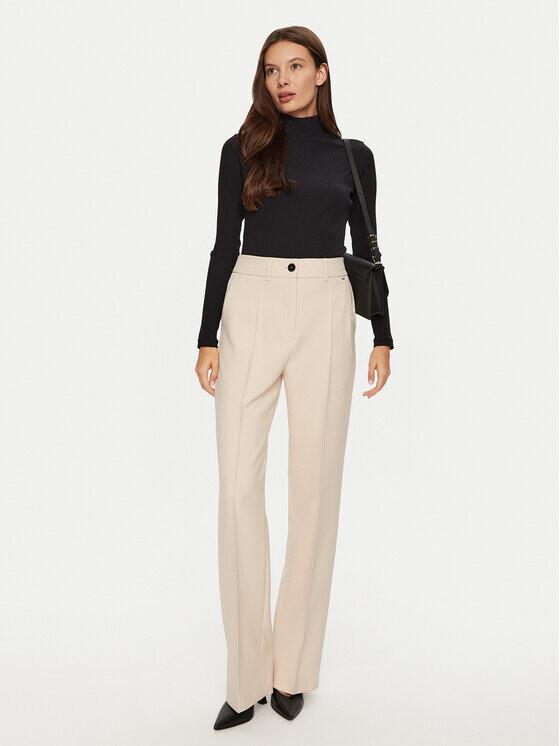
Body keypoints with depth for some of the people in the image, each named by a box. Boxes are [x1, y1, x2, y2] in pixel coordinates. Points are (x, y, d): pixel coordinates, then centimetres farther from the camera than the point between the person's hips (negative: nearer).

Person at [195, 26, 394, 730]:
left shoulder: (353, 156, 11)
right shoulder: (243, 149, 9)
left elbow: (365, 249, 11)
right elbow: (225, 244, 6)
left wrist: (383, 336, 5)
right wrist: (208, 339, -1)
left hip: (326, 312, 1)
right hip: (251, 309, 0)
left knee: (315, 484, 1)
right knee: (238, 485, -6)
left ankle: (293, 666, 16)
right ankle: (247, 674, 6)